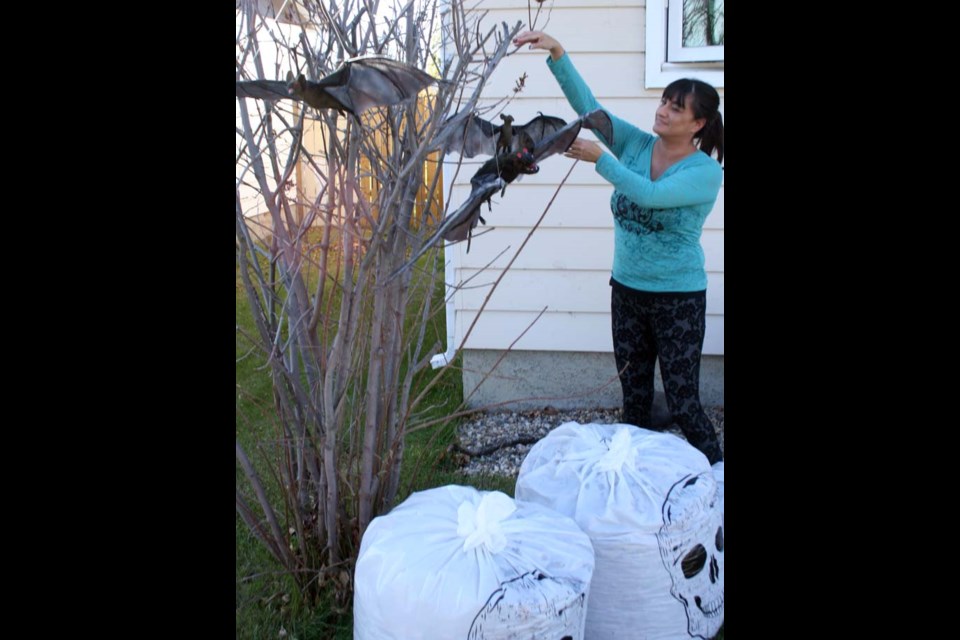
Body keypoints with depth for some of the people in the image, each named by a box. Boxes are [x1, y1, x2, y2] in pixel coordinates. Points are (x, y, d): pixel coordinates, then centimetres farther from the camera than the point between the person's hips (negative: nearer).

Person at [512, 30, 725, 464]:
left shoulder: (706, 172, -13)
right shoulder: (637, 145, 1)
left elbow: (651, 194, -29)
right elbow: (587, 104, -8)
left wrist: (600, 159, -31)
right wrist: (556, 53, -19)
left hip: (678, 298, -5)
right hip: (627, 290, 5)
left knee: (683, 403, -1)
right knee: (634, 397, 15)